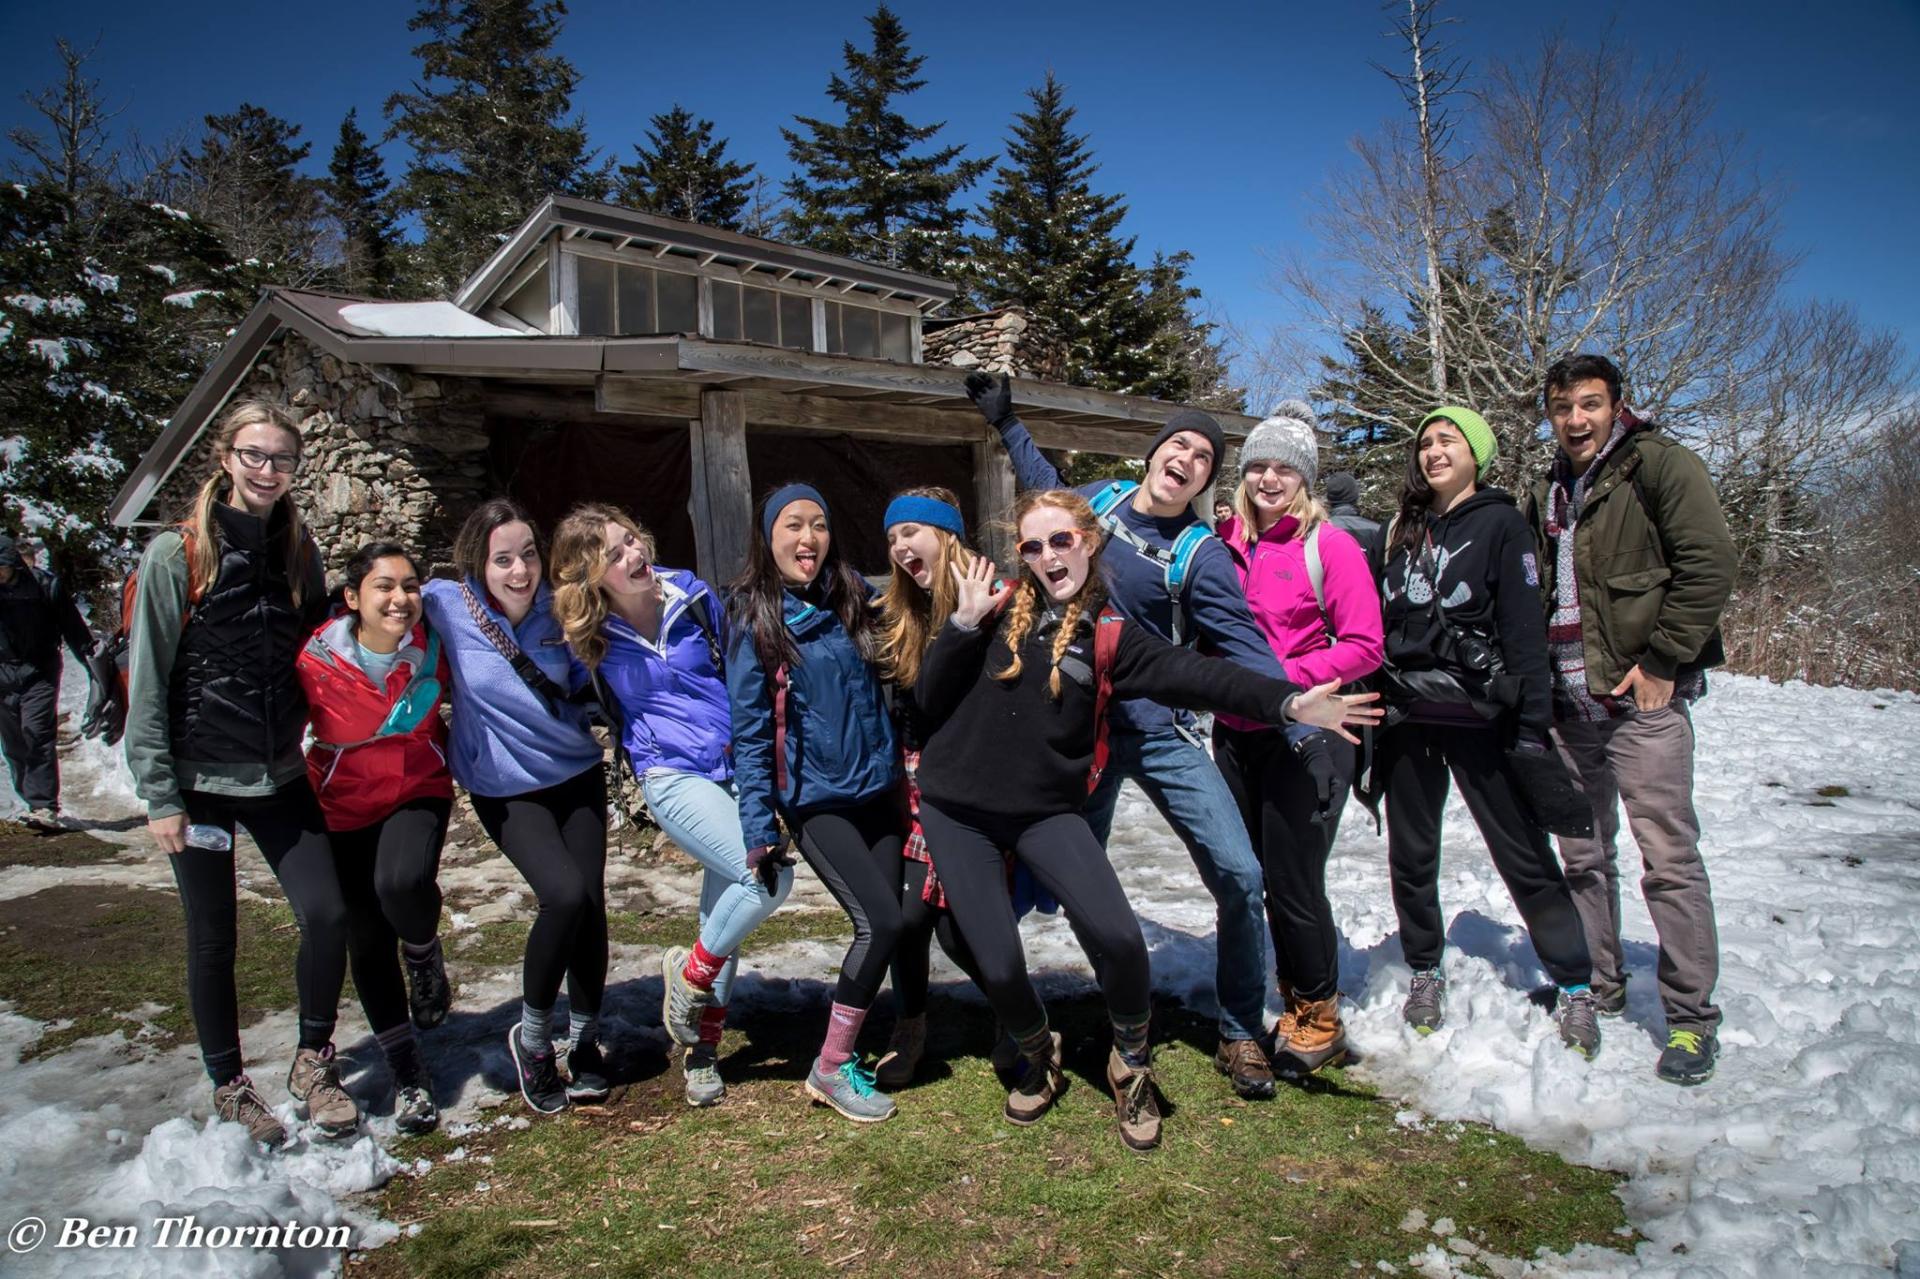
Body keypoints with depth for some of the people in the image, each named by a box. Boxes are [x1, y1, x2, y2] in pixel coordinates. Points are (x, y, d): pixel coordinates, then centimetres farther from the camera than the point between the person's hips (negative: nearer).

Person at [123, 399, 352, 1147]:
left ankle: (313, 1062, 17)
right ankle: (228, 1086, 27)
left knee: (326, 915, -5)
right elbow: (147, 681, -8)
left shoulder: (299, 553, 4)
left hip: (280, 776, 3)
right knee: (213, 940, 8)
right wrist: (159, 795, -10)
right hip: (200, 780, -3)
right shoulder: (177, 554, -8)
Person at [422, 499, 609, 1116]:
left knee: (590, 902, -6)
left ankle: (585, 1040, 19)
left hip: (577, 774, 3)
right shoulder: (445, 605, -13)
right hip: (504, 788, -2)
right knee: (565, 893, -22)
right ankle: (532, 1037, 4)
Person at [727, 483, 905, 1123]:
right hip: (815, 800, -5)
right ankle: (830, 1067, 4)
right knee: (881, 922, -13)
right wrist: (760, 827, -12)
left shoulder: (853, 602, 5)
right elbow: (749, 732, -9)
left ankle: (843, 1051, 23)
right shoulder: (755, 622, -8)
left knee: (884, 924, 5)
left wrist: (902, 772, 13)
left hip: (876, 791, 5)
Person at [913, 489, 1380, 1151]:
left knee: (1118, 937, -18)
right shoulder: (998, 607, 1)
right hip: (957, 811, 1)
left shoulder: (1109, 634, 0)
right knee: (998, 966, -4)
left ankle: (1131, 1065, 14)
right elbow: (930, 698, 0)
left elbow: (1197, 676, -14)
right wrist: (965, 621, -12)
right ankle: (1039, 1058, 31)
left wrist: (1287, 701, -26)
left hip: (1046, 810, 0)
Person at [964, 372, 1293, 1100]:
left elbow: (1245, 649, -16)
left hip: (1161, 734, -3)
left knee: (1240, 877, -9)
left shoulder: (1199, 554, -9)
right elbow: (1050, 493, 28)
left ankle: (1241, 1035, 11)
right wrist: (1006, 423, 34)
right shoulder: (1099, 500, 5)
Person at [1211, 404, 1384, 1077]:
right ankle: (1290, 1004, 31)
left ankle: (1319, 1021, 21)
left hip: (1304, 737, -5)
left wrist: (1283, 678, -18)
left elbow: (1364, 647, -11)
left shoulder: (1328, 545, -8)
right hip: (1234, 737, 5)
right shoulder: (1224, 542, 5)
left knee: (1293, 882, -1)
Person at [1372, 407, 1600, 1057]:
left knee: (1524, 854, 2)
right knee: (1411, 856, 10)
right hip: (1406, 717, 5)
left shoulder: (1500, 523, -1)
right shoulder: (1402, 531, 13)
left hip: (1478, 717, -4)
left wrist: (1532, 726, -12)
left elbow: (1525, 631, -7)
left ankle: (1575, 986, 15)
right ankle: (1425, 973, 27)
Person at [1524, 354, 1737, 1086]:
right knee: (1583, 854, 13)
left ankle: (1692, 1017, 6)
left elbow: (1709, 565, -12)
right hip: (1569, 698, 7)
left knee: (1668, 855, -5)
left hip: (1642, 696, -7)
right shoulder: (1548, 491, 16)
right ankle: (1598, 989, 26)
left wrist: (1662, 662, -15)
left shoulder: (1659, 463, -5)